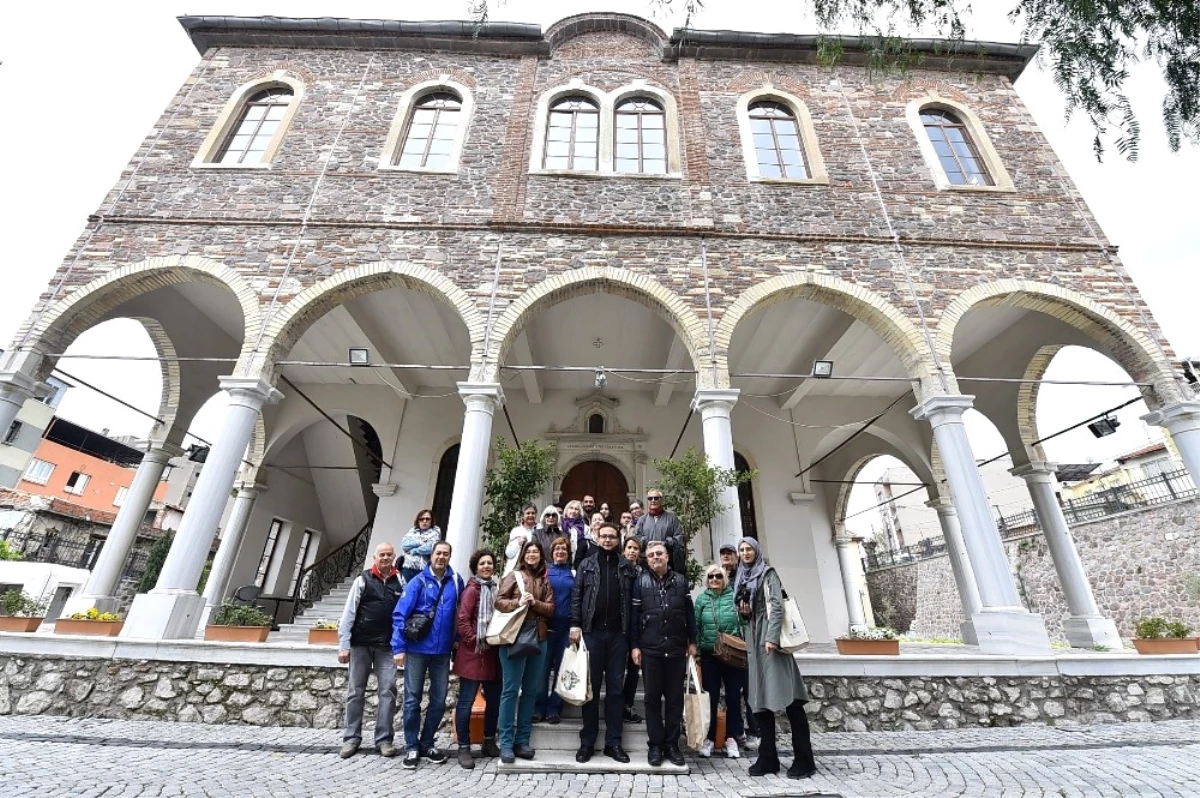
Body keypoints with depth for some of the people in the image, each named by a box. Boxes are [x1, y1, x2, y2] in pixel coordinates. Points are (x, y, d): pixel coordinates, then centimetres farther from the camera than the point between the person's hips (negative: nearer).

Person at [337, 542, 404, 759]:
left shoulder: (400, 582, 2)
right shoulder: (363, 580, -2)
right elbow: (348, 613, -3)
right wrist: (343, 645, -7)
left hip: (387, 646, 1)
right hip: (360, 644, 0)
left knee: (387, 691, 1)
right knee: (356, 691, 10)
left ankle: (384, 739, 11)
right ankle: (352, 737, 23)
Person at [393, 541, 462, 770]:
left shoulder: (456, 582, 0)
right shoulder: (418, 582, -8)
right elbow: (400, 615, -10)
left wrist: (456, 640, 6)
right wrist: (398, 647, -14)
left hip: (442, 651, 3)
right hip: (416, 649, -3)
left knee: (439, 700, 11)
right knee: (412, 699, 7)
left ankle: (426, 743, 29)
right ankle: (411, 747, 23)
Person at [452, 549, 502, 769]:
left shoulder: (495, 588, 9)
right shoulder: (472, 589, -11)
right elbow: (462, 620, -16)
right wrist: (475, 640, -13)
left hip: (492, 654, 7)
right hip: (472, 654, -7)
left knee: (494, 699, 14)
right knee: (466, 701, 2)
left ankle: (489, 741, 29)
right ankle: (464, 747, 16)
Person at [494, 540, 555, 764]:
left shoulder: (545, 581, 11)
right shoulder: (514, 576, 0)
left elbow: (551, 609, 5)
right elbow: (499, 602, -4)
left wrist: (535, 603, -12)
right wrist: (518, 603, -20)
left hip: (538, 639, 4)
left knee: (531, 690, 9)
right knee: (511, 689, -1)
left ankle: (522, 740, 21)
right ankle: (506, 743, 9)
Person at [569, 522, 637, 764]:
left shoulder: (627, 567, 7)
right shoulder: (586, 565, 6)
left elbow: (633, 599, 5)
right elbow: (576, 595, 3)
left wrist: (631, 633, -1)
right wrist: (575, 624, -7)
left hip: (618, 633, 1)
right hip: (592, 632, 0)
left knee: (615, 687, 8)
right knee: (591, 686, 8)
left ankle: (613, 742, 18)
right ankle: (587, 741, 18)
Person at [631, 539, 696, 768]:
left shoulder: (680, 580, 4)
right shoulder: (641, 582, 0)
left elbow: (689, 612, 7)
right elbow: (634, 614, 0)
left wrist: (692, 641, 5)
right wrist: (635, 645, -3)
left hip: (676, 648, 1)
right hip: (650, 649, -1)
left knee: (675, 697, 9)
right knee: (652, 697, 7)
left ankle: (672, 743, 22)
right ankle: (655, 744, 19)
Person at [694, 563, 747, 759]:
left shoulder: (734, 596, -1)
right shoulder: (701, 599, 1)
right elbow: (696, 627, 4)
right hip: (709, 655, 0)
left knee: (733, 696, 8)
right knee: (711, 697, 6)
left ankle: (731, 738, 22)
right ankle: (709, 738, 19)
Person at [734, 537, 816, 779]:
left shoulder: (767, 573, -2)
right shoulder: (742, 579, 17)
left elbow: (777, 605, -13)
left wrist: (772, 637, -22)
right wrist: (744, 612, 1)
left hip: (769, 637, -7)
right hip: (754, 639, 7)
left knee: (789, 697, -6)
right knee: (759, 698, 6)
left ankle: (804, 759, 2)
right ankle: (767, 757, 12)